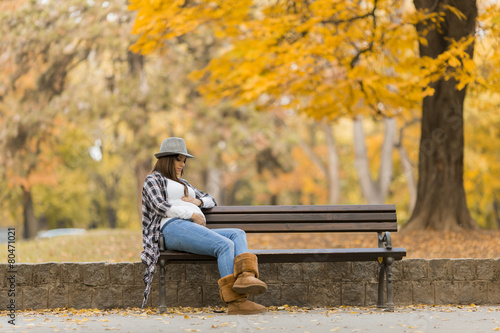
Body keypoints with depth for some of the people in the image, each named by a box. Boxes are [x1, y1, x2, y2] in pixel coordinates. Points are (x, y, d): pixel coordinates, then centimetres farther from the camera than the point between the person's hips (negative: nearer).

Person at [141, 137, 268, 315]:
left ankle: (245, 276, -47)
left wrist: (198, 202, 11)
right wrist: (192, 215, -9)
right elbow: (160, 207, -6)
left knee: (237, 234, -18)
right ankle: (235, 301, -38)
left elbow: (211, 200, 36)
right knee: (225, 245, -28)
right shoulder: (153, 179, 13)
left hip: (195, 230, 8)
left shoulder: (183, 184, 37)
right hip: (173, 229, -8)